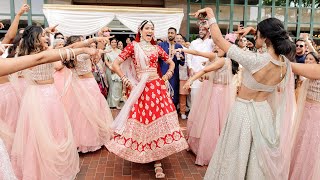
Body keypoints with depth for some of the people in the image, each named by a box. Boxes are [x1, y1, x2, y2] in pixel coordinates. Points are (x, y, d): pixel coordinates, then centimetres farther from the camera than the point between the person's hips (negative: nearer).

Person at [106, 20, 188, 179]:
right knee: (142, 119, 2)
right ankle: (139, 153, 26)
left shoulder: (157, 48, 10)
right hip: (140, 89, -3)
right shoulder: (133, 46, 0)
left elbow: (171, 63, 22)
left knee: (158, 119, 0)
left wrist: (167, 76, 7)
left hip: (157, 88, 3)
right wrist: (127, 81, -8)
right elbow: (115, 64, -5)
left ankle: (157, 162, 9)